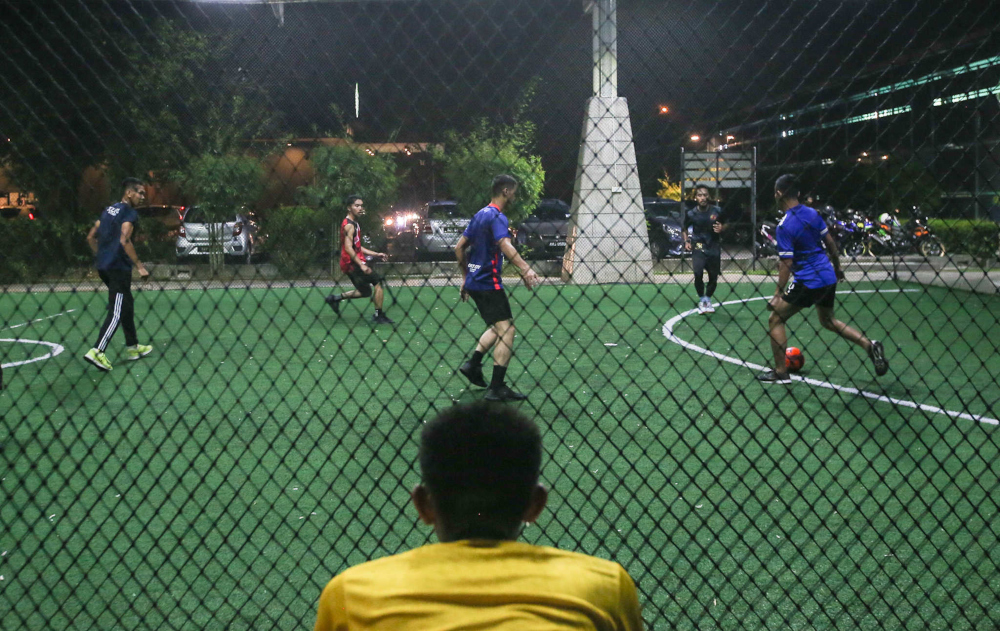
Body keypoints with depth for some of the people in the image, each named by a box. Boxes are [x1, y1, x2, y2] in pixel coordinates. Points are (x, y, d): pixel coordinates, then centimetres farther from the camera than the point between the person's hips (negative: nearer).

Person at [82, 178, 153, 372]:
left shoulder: (109, 210, 16)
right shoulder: (129, 213, -10)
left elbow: (91, 237, 18)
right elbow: (124, 241, -22)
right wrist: (140, 266, -20)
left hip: (103, 266, 9)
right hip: (118, 267, -9)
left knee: (126, 306, 20)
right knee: (116, 312, -9)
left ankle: (132, 347, 28)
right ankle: (97, 352, -16)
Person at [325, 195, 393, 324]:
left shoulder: (354, 224, 17)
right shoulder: (349, 225, -14)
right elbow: (348, 248, -24)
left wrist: (376, 254, 18)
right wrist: (361, 265, -30)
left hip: (353, 264, 10)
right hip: (352, 263, -10)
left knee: (366, 292, 17)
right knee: (378, 281, -12)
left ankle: (335, 298, 20)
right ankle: (379, 315, -8)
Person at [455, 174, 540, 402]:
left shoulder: (480, 214, 14)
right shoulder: (497, 216, -14)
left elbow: (459, 248, 19)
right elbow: (505, 245, -33)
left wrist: (467, 276, 26)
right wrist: (525, 270, -45)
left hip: (475, 281, 10)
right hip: (489, 283, -10)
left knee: (498, 327, 23)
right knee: (506, 330, -8)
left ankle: (473, 364, 18)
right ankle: (497, 387, -11)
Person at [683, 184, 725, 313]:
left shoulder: (717, 211, -3)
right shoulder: (691, 214, -4)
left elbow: (725, 224, 12)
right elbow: (684, 229, 12)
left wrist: (721, 228, -10)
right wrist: (686, 241, -3)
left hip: (714, 248, 2)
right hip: (698, 247, -2)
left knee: (714, 277, 5)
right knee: (698, 273, -21)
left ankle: (708, 300, 31)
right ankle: (702, 300, 1)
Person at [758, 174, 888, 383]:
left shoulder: (784, 226, -16)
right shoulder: (812, 213, 5)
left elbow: (786, 263, -18)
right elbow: (830, 243, 12)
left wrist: (778, 293, -15)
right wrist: (837, 267, 26)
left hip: (808, 282, -8)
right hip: (828, 277, 8)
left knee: (775, 320, 6)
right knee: (828, 320, 28)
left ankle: (780, 372, 7)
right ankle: (870, 345, 13)